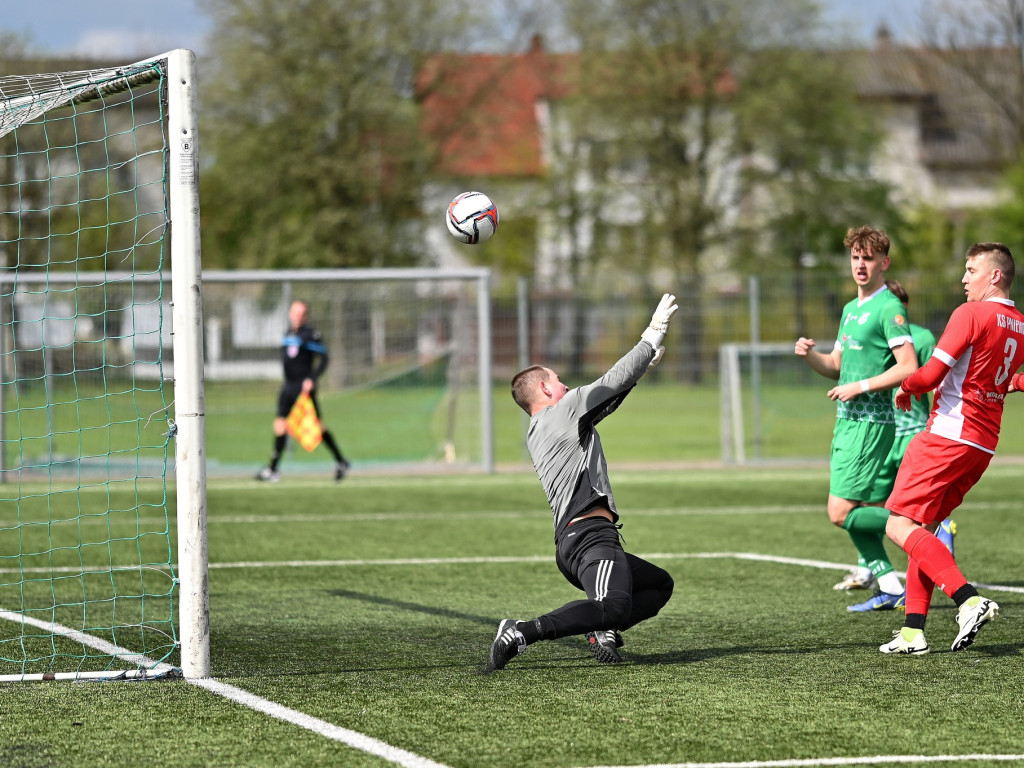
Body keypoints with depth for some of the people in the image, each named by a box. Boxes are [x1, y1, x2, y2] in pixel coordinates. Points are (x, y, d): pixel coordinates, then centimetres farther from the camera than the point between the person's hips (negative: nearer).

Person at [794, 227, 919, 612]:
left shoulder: (889, 308, -11)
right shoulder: (851, 309, 17)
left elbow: (908, 368, -19)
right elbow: (835, 366, 23)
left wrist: (859, 387, -17)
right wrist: (809, 354, 2)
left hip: (871, 422, -9)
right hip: (847, 421, 9)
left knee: (842, 513, -12)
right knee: (859, 512, 7)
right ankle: (889, 588, 12)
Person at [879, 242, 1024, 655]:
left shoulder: (971, 313, -12)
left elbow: (931, 375, -15)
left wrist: (905, 388, 5)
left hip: (949, 434, -9)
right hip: (984, 443, 9)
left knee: (900, 525, -9)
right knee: (921, 528, 14)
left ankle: (969, 599, -23)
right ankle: (914, 631, 7)